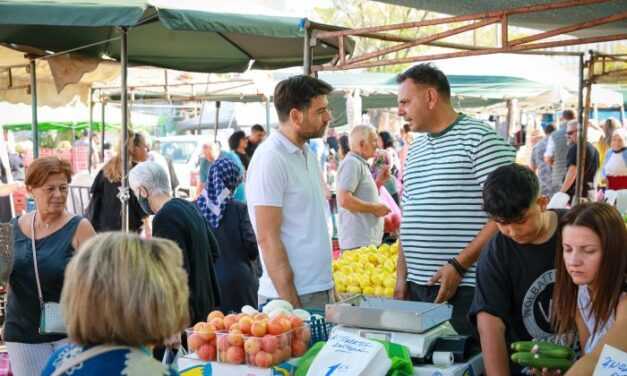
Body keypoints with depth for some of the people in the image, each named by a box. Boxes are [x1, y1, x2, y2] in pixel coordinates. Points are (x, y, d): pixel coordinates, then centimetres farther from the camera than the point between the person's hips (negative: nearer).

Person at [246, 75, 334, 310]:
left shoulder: (308, 155, 13)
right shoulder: (270, 159, -15)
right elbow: (267, 239, -18)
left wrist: (329, 287, 15)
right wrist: (292, 305, -19)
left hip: (322, 292, 8)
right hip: (292, 296, -8)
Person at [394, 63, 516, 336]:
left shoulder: (480, 139, -7)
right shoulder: (415, 150, 16)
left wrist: (458, 265, -17)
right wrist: (402, 276, 13)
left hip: (465, 289, -7)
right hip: (418, 287, 7)